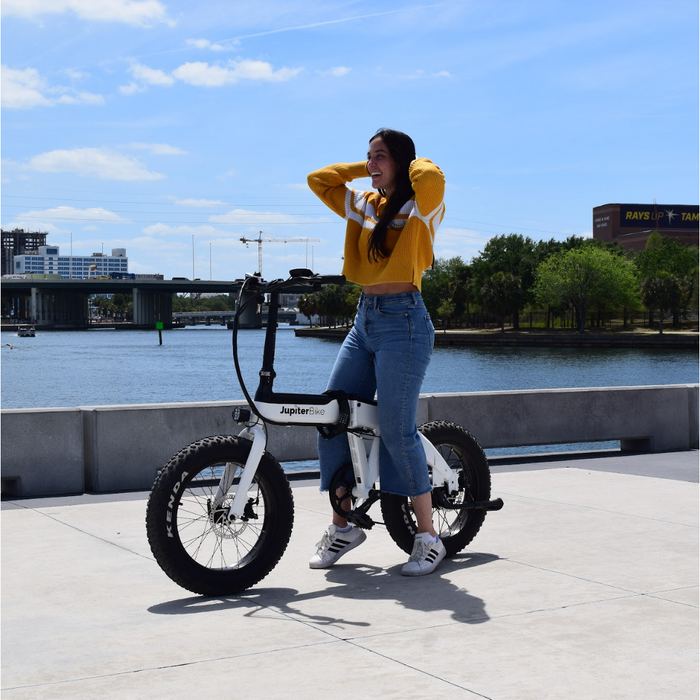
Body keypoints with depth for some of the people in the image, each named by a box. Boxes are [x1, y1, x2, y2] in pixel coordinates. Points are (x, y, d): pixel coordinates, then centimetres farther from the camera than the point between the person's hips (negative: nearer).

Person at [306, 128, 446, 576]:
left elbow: (432, 178, -26)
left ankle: (429, 537, 2)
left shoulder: (420, 208, -4)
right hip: (365, 320, 8)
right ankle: (343, 526, 14)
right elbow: (318, 179, 20)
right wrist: (365, 168, 14)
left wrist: (413, 161, -4)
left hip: (404, 323, -7)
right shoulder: (364, 205, 16)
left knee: (396, 430, -10)